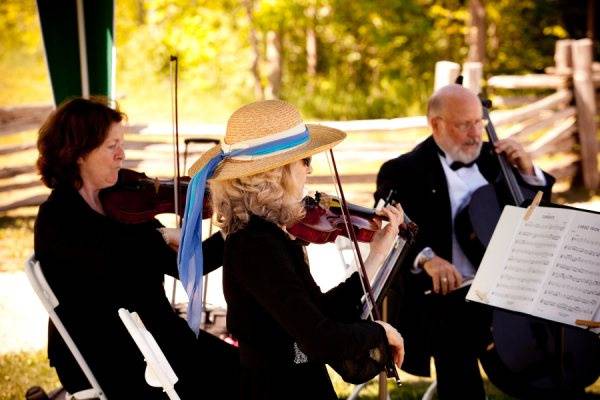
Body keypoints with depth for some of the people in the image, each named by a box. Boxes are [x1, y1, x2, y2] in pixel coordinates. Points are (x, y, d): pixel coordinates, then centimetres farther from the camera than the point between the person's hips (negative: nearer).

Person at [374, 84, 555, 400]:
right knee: (460, 371, -23)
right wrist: (426, 257, -34)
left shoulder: (492, 158, 13)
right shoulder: (403, 171, -3)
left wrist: (528, 171, 2)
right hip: (444, 297, -5)